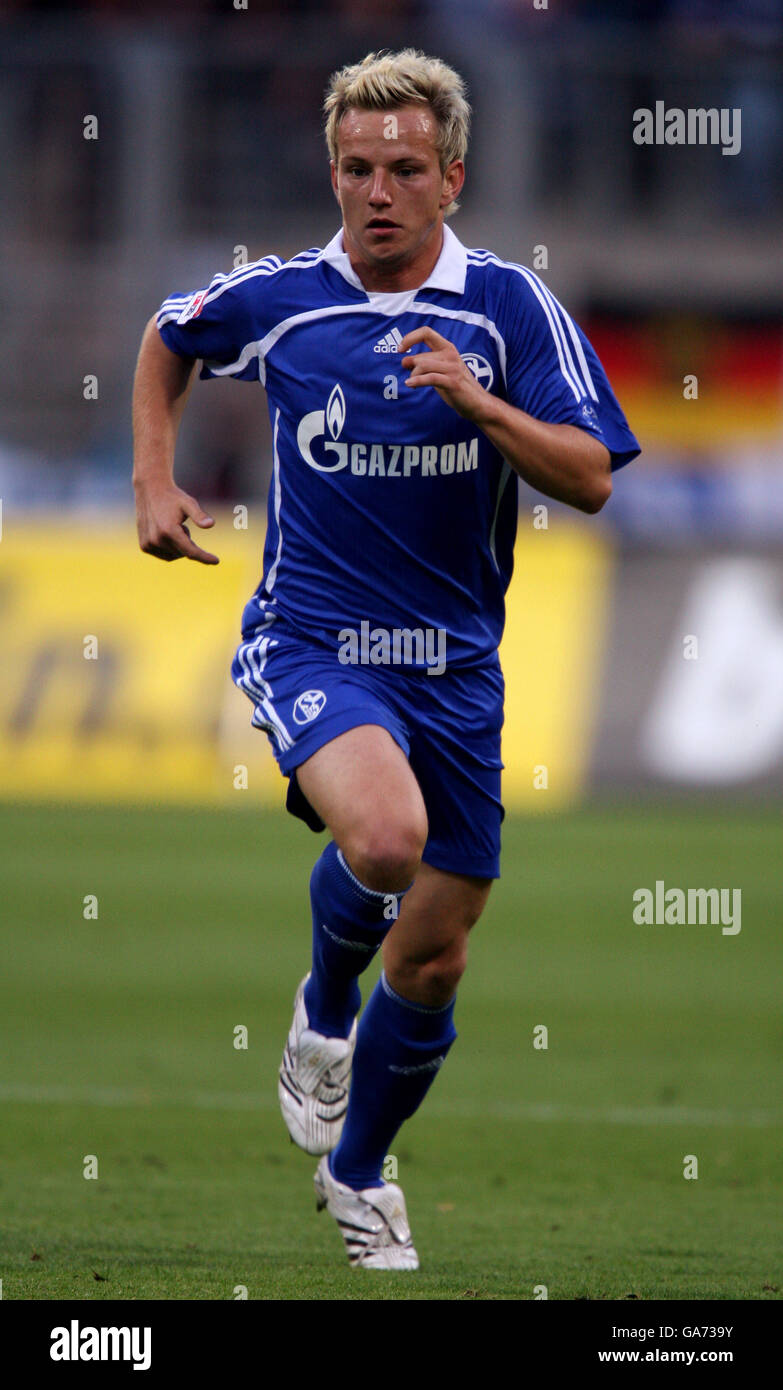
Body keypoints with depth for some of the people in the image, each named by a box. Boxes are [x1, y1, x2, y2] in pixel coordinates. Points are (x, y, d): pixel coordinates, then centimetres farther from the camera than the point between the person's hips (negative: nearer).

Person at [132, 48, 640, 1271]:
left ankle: (357, 1173, 32)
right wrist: (155, 482, 10)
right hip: (311, 642, -2)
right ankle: (324, 1003, -1)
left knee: (433, 962, 7)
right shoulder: (277, 299, -3)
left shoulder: (508, 307, -5)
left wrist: (476, 400, -26)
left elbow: (589, 478, -12)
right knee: (385, 833, -33)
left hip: (453, 662, 2)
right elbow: (169, 336, 20)